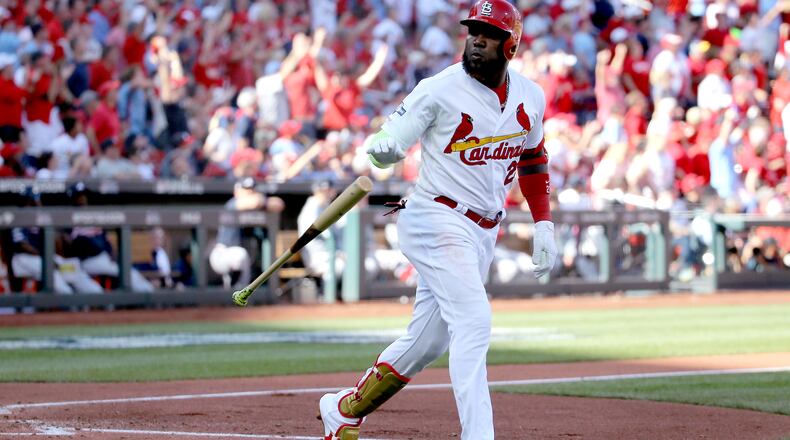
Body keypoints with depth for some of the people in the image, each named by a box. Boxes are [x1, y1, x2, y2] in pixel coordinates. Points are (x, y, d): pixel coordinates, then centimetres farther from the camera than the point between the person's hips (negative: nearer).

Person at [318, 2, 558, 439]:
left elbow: (532, 159, 20)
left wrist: (544, 225, 15)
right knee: (473, 321, -21)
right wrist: (381, 149, -36)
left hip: (484, 233, 6)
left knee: (426, 341, 11)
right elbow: (390, 142, -11)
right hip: (439, 221, -6)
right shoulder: (440, 90, -11)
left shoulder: (529, 97, 6)